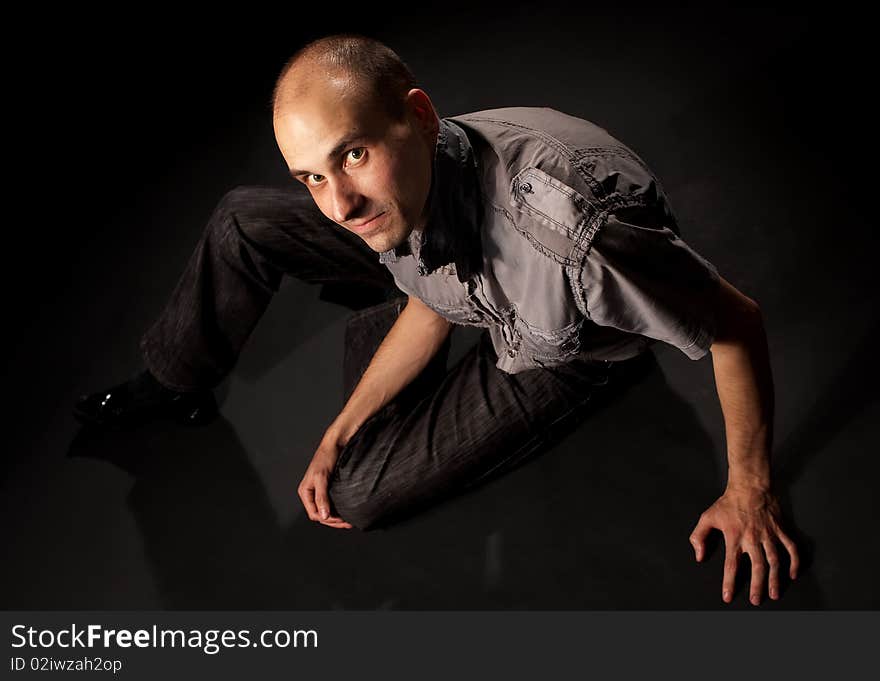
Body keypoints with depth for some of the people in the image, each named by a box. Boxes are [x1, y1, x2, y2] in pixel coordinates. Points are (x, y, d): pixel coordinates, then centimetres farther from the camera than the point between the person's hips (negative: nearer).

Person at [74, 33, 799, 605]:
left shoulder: (571, 230, -47)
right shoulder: (400, 185, -26)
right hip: (470, 285, 5)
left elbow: (737, 319, -31)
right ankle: (174, 385, 21)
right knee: (244, 219, -3)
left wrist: (750, 490, -19)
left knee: (358, 492, -12)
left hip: (561, 355, -4)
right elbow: (431, 312, -5)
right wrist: (342, 427, -4)